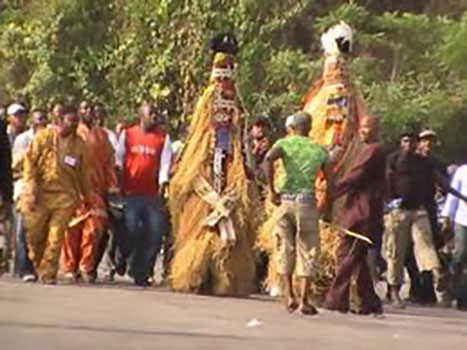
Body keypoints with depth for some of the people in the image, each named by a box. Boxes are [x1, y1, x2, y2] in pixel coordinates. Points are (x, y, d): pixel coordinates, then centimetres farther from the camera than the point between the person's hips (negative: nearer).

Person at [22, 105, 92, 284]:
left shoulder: (79, 145, 7)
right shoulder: (44, 136, 1)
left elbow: (83, 174, 14)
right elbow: (30, 162, -1)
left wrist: (87, 197, 16)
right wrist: (32, 190, -8)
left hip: (64, 196, 1)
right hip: (40, 193, -1)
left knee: (56, 237, -8)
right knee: (34, 234, 4)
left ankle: (48, 275, -3)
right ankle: (37, 266, 26)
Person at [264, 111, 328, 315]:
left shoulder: (285, 143, 5)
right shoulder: (319, 151, 10)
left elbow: (268, 159, -15)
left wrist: (272, 191, -9)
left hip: (286, 199, 0)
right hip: (307, 201, 0)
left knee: (286, 248, 11)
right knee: (307, 251, 4)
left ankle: (288, 295, 7)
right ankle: (304, 300, 1)